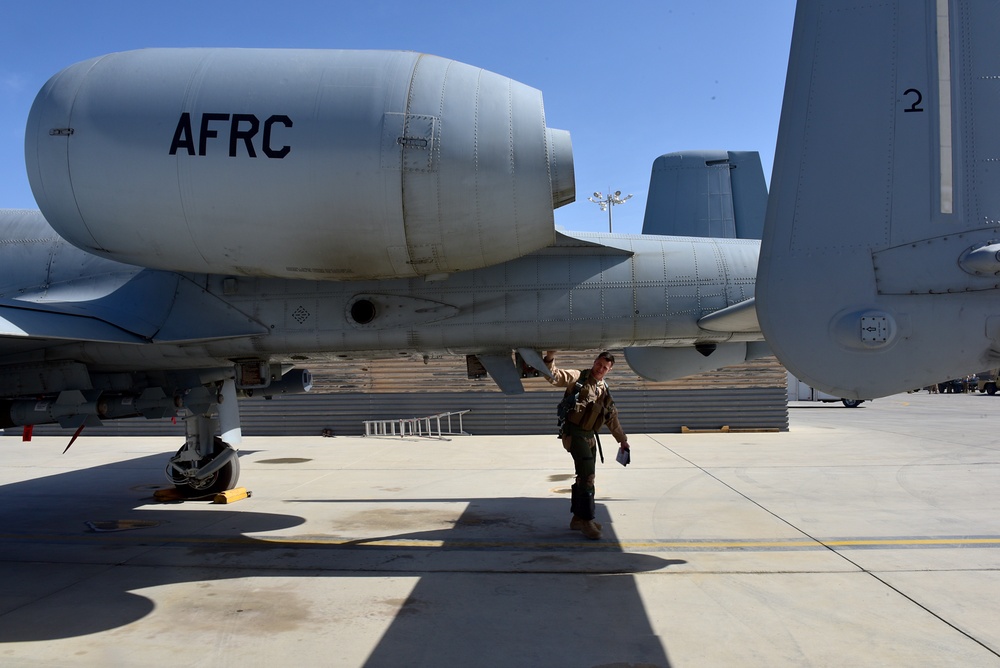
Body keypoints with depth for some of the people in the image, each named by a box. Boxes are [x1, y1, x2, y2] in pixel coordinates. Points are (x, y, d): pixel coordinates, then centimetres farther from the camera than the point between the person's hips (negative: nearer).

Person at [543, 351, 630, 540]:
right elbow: (554, 377, -18)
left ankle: (578, 518, 21)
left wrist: (622, 439, 32)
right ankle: (587, 520, -7)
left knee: (585, 477, 11)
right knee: (587, 475, -13)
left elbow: (612, 418, 26)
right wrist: (550, 358, -35)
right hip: (575, 433, -8)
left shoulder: (604, 391, 17)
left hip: (590, 435, 8)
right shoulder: (578, 377, -4)